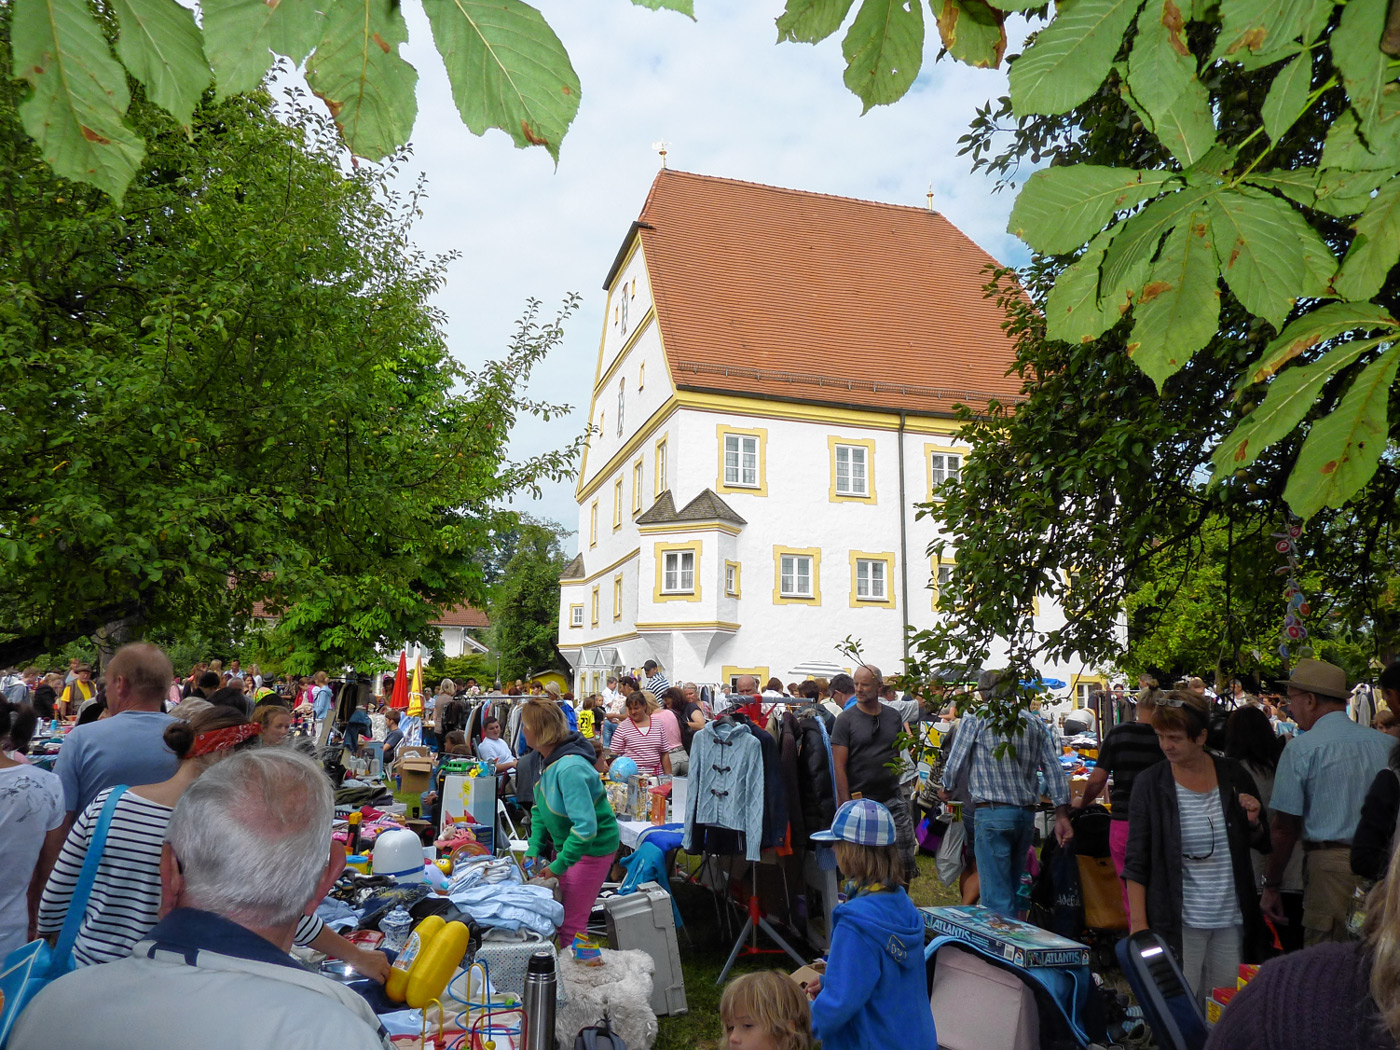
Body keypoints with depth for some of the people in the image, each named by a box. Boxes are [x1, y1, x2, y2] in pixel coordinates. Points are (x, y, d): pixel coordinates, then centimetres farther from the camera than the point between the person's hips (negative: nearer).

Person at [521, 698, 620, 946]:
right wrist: (534, 849, -1)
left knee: (570, 925, 2)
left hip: (591, 848, -9)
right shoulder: (548, 760, -2)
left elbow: (585, 827, -33)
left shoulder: (569, 769, -32)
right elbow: (540, 809, 10)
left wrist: (559, 866, -25)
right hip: (565, 844, 9)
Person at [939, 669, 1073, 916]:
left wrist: (946, 789, 20)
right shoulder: (1035, 723, 10)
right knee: (1012, 887, 19)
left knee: (996, 896, -3)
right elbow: (1055, 770, 6)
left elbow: (954, 764, 0)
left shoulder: (974, 721, -3)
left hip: (992, 814, -6)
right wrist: (1062, 815, 8)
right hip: (1027, 813, 6)